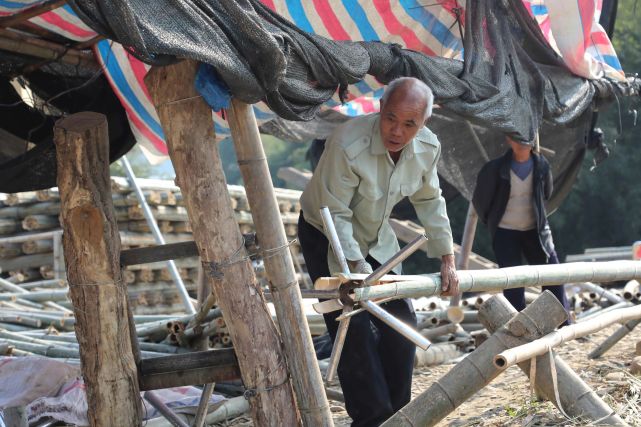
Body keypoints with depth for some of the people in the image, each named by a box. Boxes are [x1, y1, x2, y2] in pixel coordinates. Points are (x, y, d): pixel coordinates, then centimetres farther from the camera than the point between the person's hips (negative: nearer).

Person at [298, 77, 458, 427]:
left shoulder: (428, 148, -15)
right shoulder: (348, 145, -35)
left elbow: (429, 202, 1)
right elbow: (335, 213, -28)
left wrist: (447, 259, 0)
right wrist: (357, 266, -33)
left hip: (377, 238, 6)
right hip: (328, 236, -6)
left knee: (401, 323, 5)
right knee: (354, 326, -16)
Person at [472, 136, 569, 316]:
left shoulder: (541, 165, -7)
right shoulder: (495, 168, -17)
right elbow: (479, 201, -1)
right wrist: (492, 222, 11)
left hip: (536, 229, 3)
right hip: (505, 233, -3)